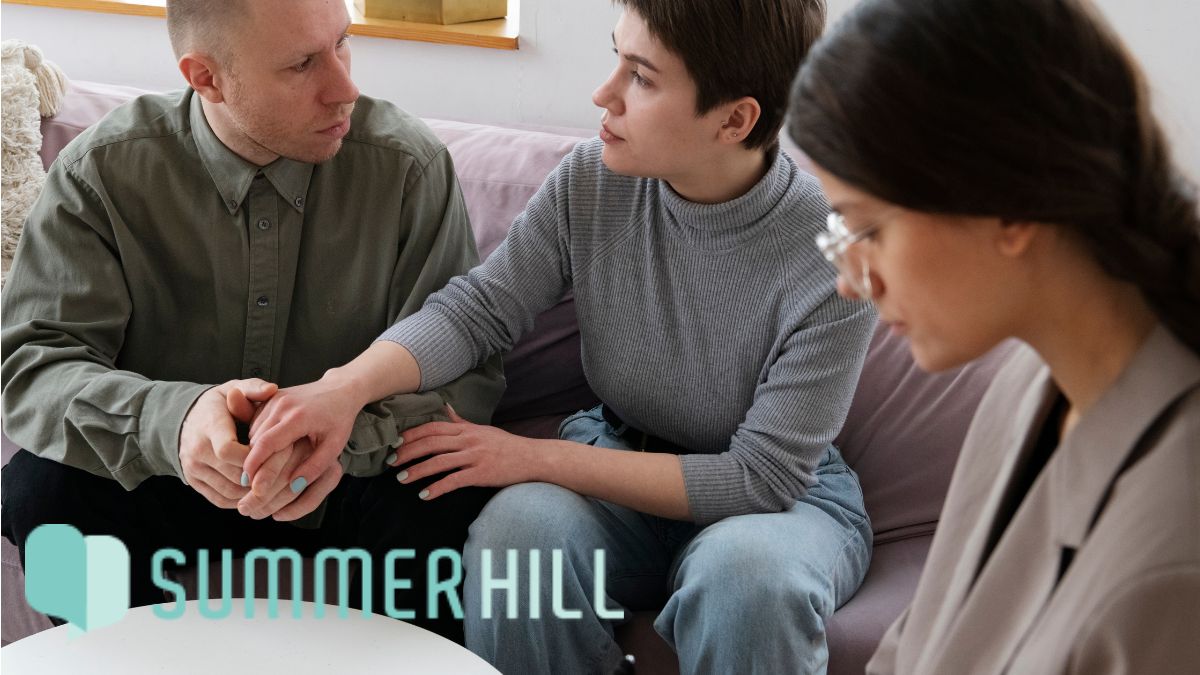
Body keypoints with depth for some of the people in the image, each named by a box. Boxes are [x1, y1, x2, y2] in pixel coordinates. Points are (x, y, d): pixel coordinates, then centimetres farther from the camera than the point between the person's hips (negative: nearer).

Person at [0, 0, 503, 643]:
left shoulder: (410, 166, -13)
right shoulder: (103, 172, -12)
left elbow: (464, 370, -13)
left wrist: (349, 427, -36)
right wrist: (172, 419, -38)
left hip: (345, 487, 0)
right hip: (167, 489, 1)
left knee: (452, 494, -30)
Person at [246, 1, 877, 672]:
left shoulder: (833, 255, -24)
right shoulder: (592, 180, -11)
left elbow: (763, 476, -22)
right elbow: (477, 309, -9)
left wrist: (534, 457, -23)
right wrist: (345, 388, -31)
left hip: (788, 493, -3)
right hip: (620, 459, 3)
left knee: (747, 572, -38)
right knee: (517, 528, -29)